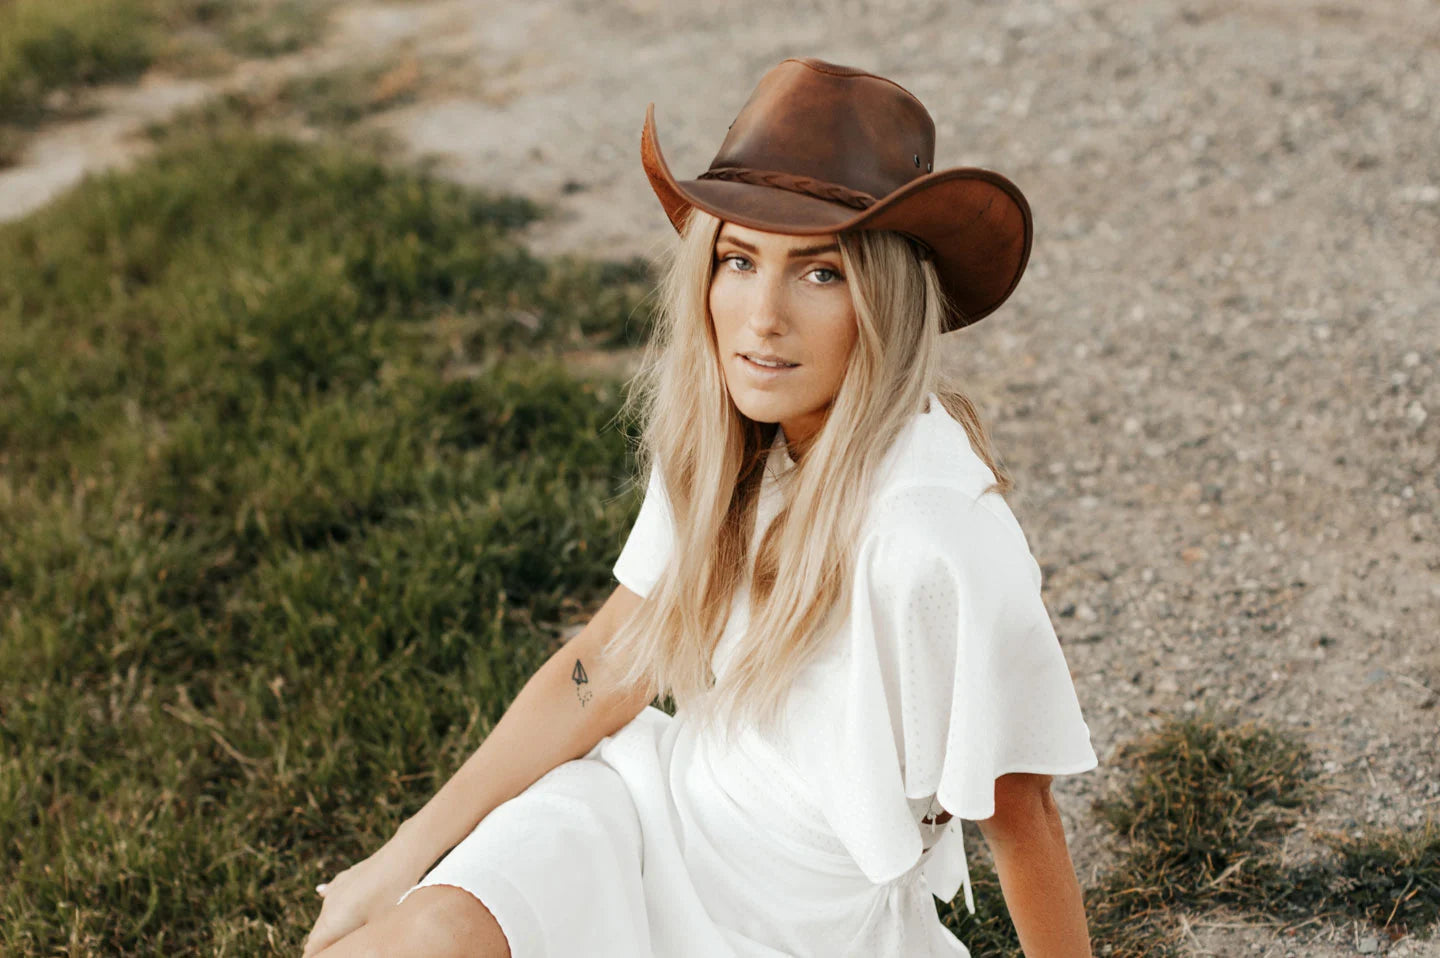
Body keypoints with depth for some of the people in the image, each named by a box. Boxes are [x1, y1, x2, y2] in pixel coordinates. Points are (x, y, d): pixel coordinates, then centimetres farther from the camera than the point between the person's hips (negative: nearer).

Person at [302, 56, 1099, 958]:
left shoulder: (938, 535, -30)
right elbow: (609, 670, -1)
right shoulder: (724, 430, -9)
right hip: (663, 795, 4)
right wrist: (400, 860, -1)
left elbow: (1018, 814, -18)